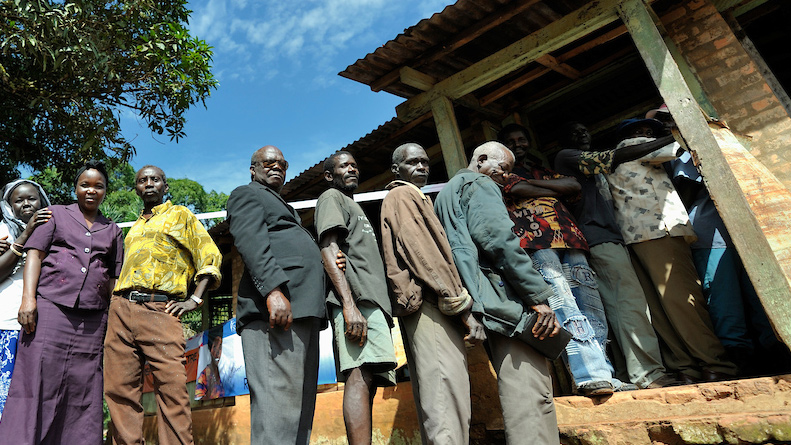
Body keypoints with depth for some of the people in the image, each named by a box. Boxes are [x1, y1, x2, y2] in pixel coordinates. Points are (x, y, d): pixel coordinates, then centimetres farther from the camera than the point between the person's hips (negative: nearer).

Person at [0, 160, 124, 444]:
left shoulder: (112, 231, 19)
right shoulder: (56, 214, 14)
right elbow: (34, 254, 4)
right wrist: (28, 298, -9)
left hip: (93, 319, 2)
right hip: (50, 307, -2)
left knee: (83, 392, 3)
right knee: (37, 382, -4)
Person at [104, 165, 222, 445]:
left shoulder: (180, 215, 11)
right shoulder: (134, 227, 27)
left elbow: (210, 256, 3)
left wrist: (194, 300, -6)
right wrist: (117, 301, 16)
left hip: (159, 309, -6)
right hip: (121, 309, 6)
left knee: (171, 385, -14)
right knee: (119, 387, 2)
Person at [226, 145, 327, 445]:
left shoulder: (282, 208, 35)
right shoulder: (247, 194, 9)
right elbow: (251, 241, -9)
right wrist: (274, 290, -24)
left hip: (303, 308, 10)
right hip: (277, 306, -9)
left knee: (301, 403, 8)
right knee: (280, 400, -15)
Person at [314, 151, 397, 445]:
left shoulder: (353, 206, 34)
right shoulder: (331, 198, 8)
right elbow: (329, 250, -9)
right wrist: (349, 304, -22)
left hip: (374, 300, 9)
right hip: (357, 298, -9)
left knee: (368, 379, 2)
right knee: (361, 374, -21)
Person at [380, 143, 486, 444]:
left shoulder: (411, 198, 29)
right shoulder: (402, 195, 0)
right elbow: (420, 250, -13)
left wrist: (458, 306, 17)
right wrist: (463, 309, -16)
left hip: (421, 307, 10)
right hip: (429, 305, -10)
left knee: (436, 404, 9)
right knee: (447, 400, -15)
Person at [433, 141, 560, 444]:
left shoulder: (446, 194, 31)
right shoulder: (479, 185, 2)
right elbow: (499, 239, -14)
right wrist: (539, 297, -15)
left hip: (482, 305, 10)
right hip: (502, 298, -9)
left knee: (520, 394, 8)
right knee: (532, 395, -14)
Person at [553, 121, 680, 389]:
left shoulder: (592, 165, 33)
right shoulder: (566, 156, 3)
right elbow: (620, 156, -7)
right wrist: (669, 139, -5)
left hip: (610, 237, 9)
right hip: (597, 239, -9)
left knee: (621, 306, 2)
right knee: (630, 300, -16)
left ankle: (636, 373, 3)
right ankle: (648, 374, -16)